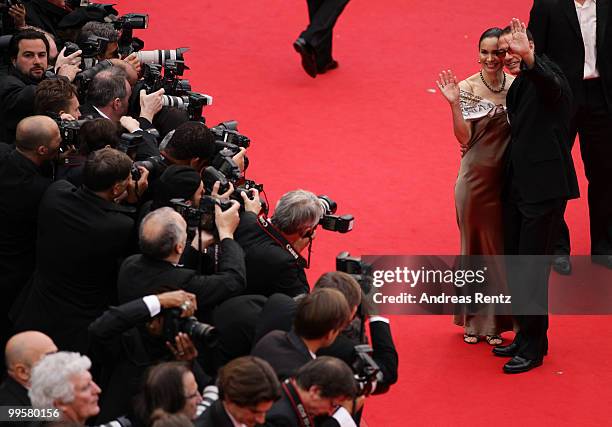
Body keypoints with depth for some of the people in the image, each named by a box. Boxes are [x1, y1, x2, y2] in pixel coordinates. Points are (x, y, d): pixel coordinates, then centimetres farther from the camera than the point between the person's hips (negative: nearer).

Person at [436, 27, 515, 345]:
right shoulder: (467, 88, -6)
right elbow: (464, 138, -12)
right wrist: (454, 104, -20)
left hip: (508, 179, 2)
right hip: (476, 179, -2)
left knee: (500, 247, 7)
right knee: (475, 246, 9)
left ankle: (494, 322, 18)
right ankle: (473, 320, 19)